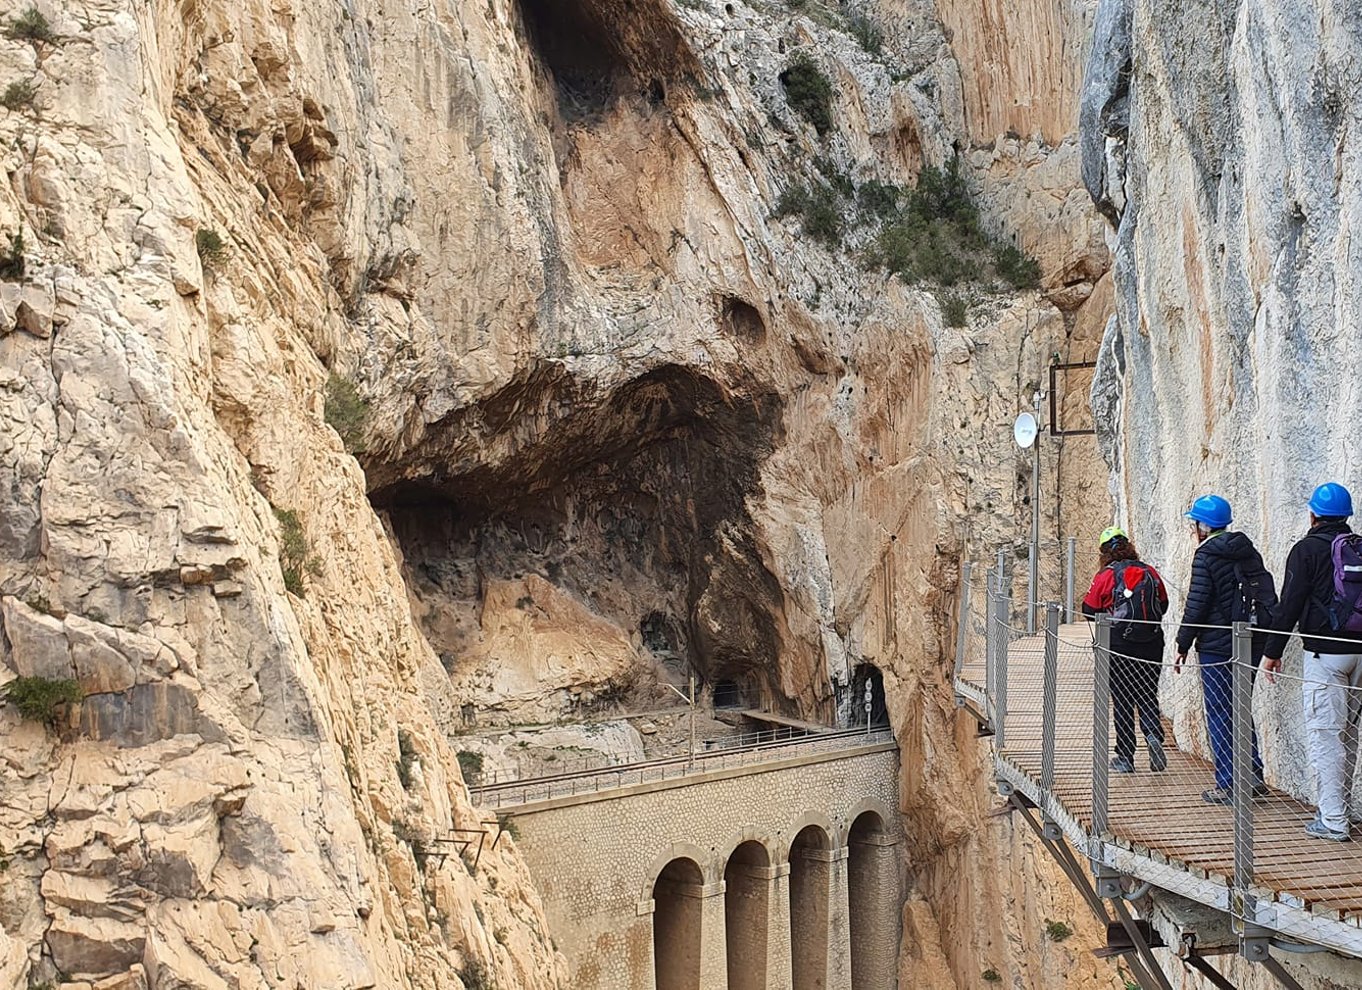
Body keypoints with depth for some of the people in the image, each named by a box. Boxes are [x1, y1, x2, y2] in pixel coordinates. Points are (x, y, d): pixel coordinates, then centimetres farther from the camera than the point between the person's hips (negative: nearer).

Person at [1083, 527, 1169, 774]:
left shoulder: (1105, 576, -8)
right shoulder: (1150, 573, 3)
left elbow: (1089, 610, -4)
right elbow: (1163, 605, 12)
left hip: (1119, 646, -3)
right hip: (1152, 646, 3)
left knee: (1122, 702, 6)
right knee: (1147, 697, 15)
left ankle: (1125, 758, 8)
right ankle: (1154, 734, -12)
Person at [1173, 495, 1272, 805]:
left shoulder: (1206, 556, -11)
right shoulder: (1248, 550, 10)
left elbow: (1196, 605, -14)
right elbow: (1268, 595, 12)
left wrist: (1183, 646, -5)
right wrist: (1262, 634, 18)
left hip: (1217, 647, -7)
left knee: (1219, 716, 1)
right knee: (1240, 710, 17)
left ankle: (1227, 785, 3)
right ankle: (1254, 776, 14)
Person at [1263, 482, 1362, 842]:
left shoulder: (1308, 549, -7)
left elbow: (1290, 604, -9)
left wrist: (1273, 651, -3)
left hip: (1325, 653, -6)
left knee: (1325, 733, -5)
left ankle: (1333, 821, -6)